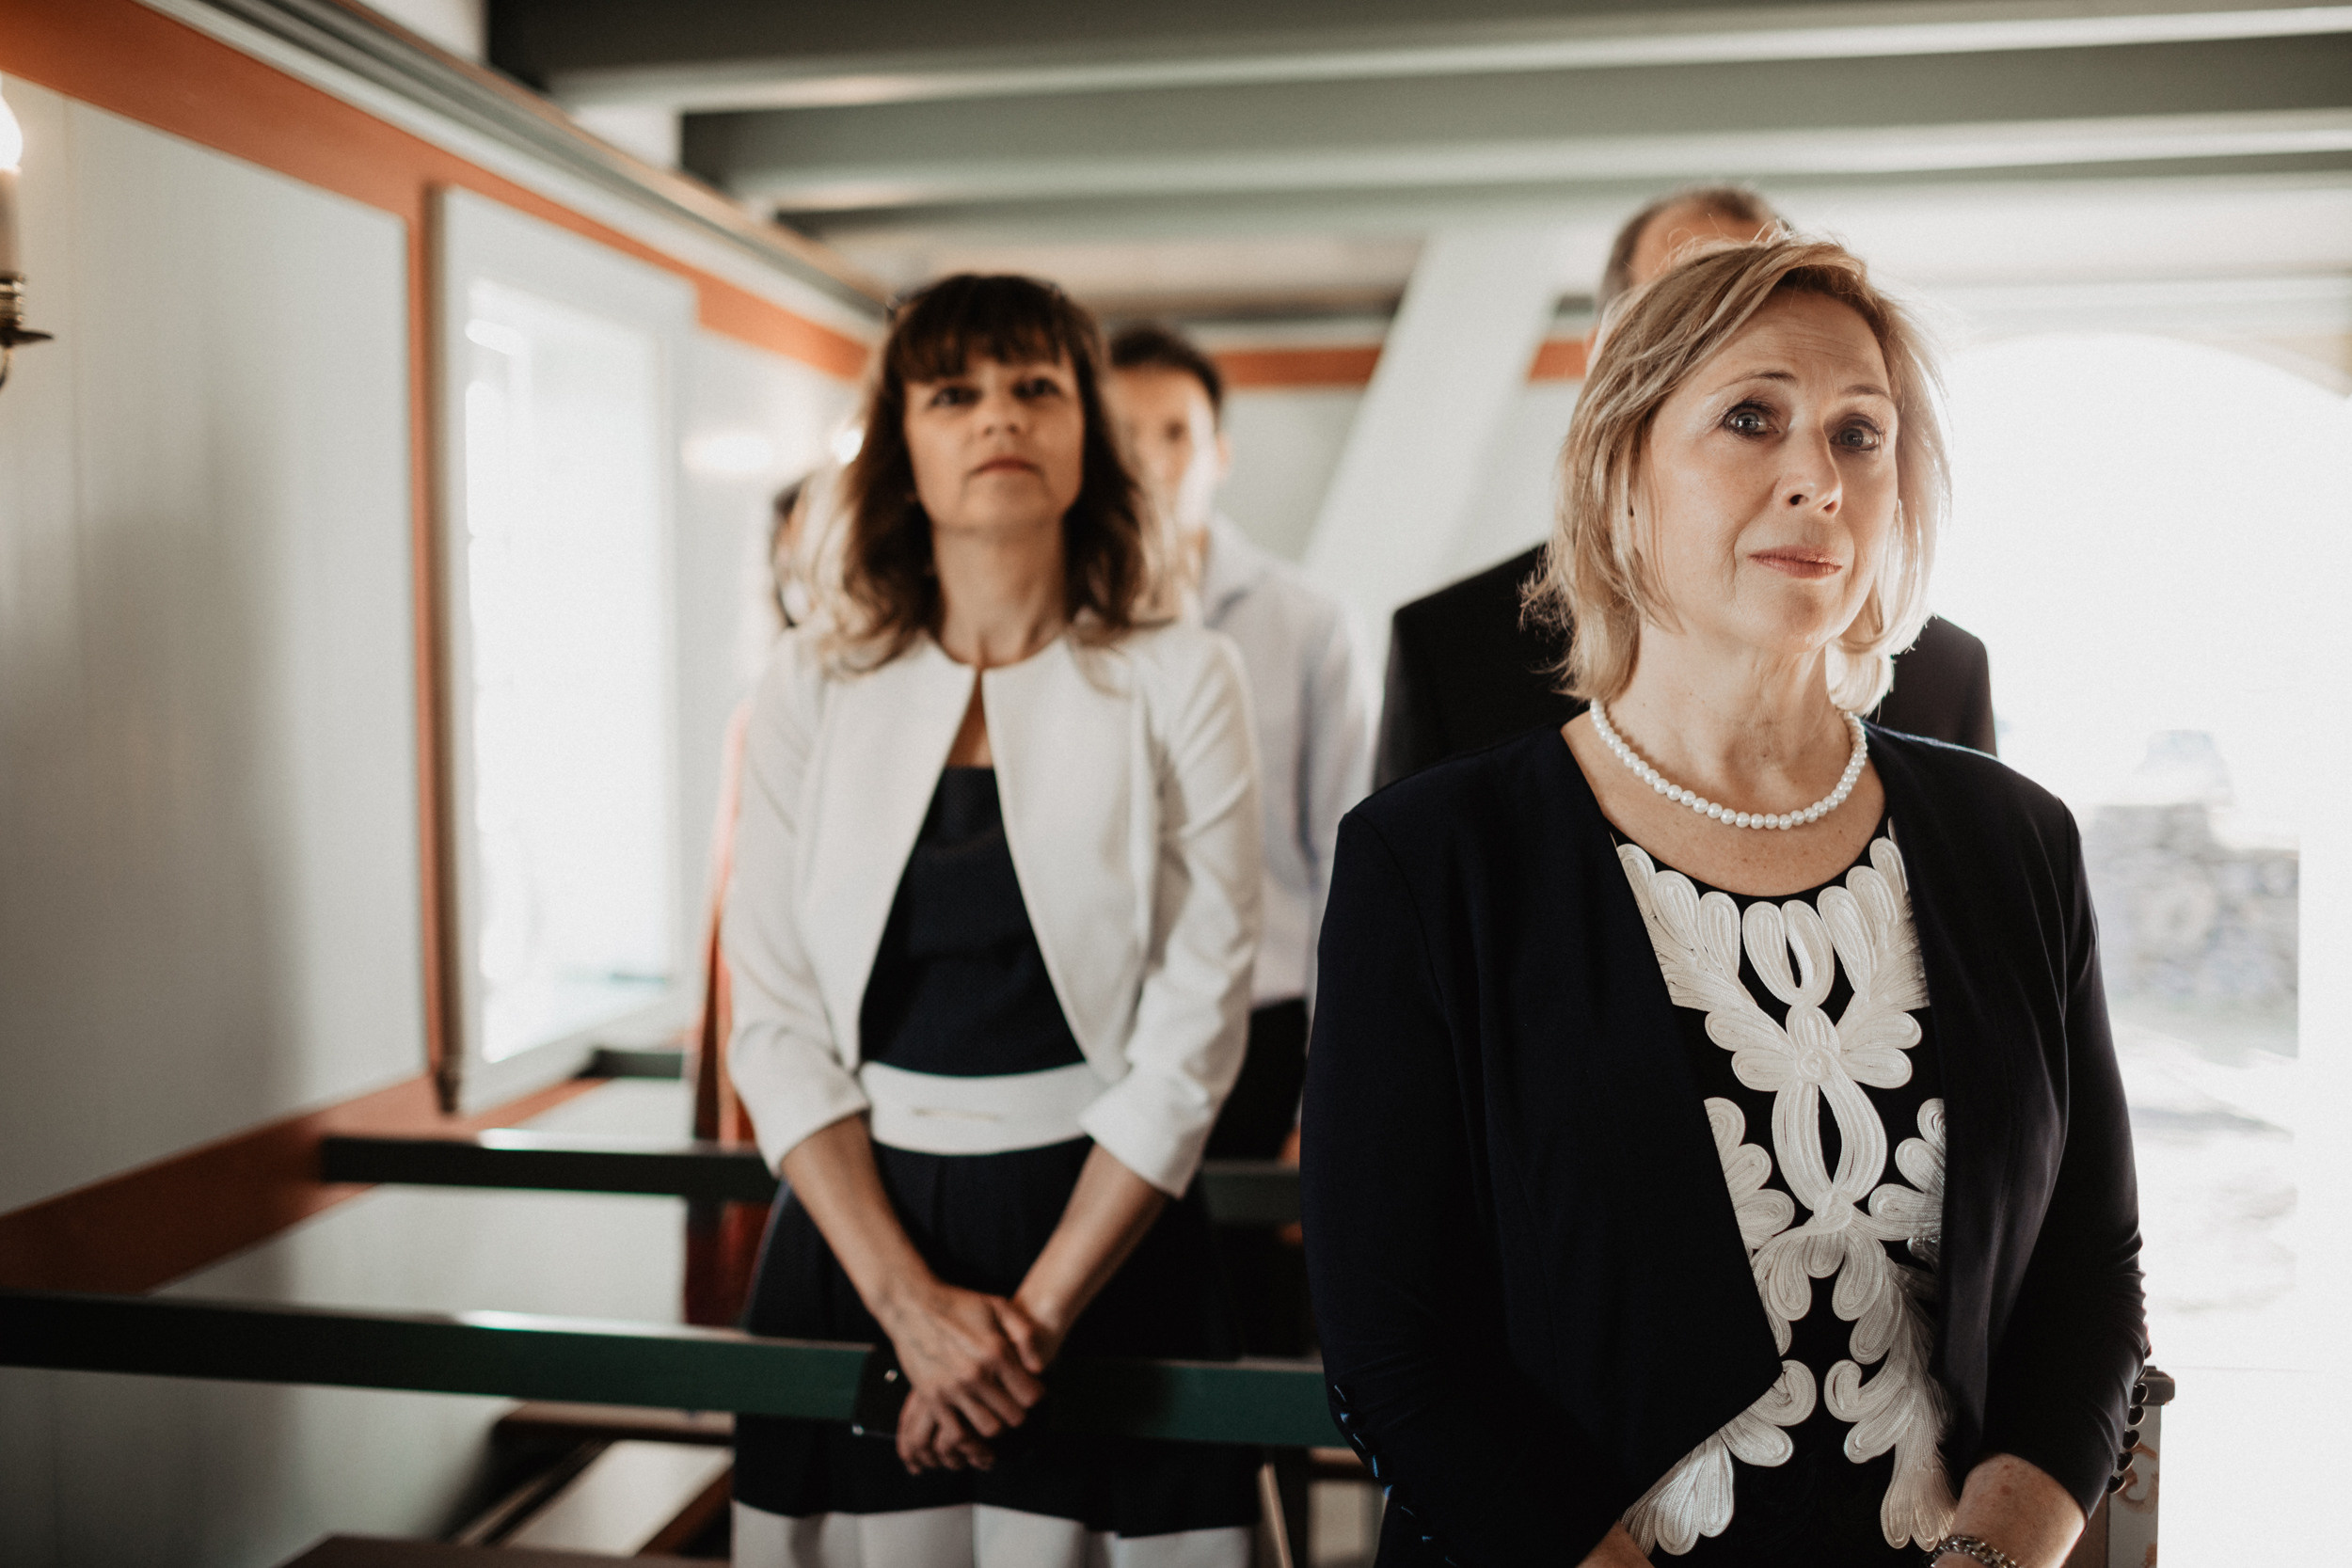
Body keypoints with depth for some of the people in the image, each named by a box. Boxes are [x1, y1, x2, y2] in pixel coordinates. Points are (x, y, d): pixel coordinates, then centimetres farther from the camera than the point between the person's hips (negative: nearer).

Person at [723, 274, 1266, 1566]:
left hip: (1107, 1229, -1)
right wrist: (908, 1297, -11)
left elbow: (1194, 1030, -8)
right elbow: (778, 1020, -2)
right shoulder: (816, 680, 1)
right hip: (854, 1231, 2)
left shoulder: (1180, 681, -4)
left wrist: (1039, 1307, -12)